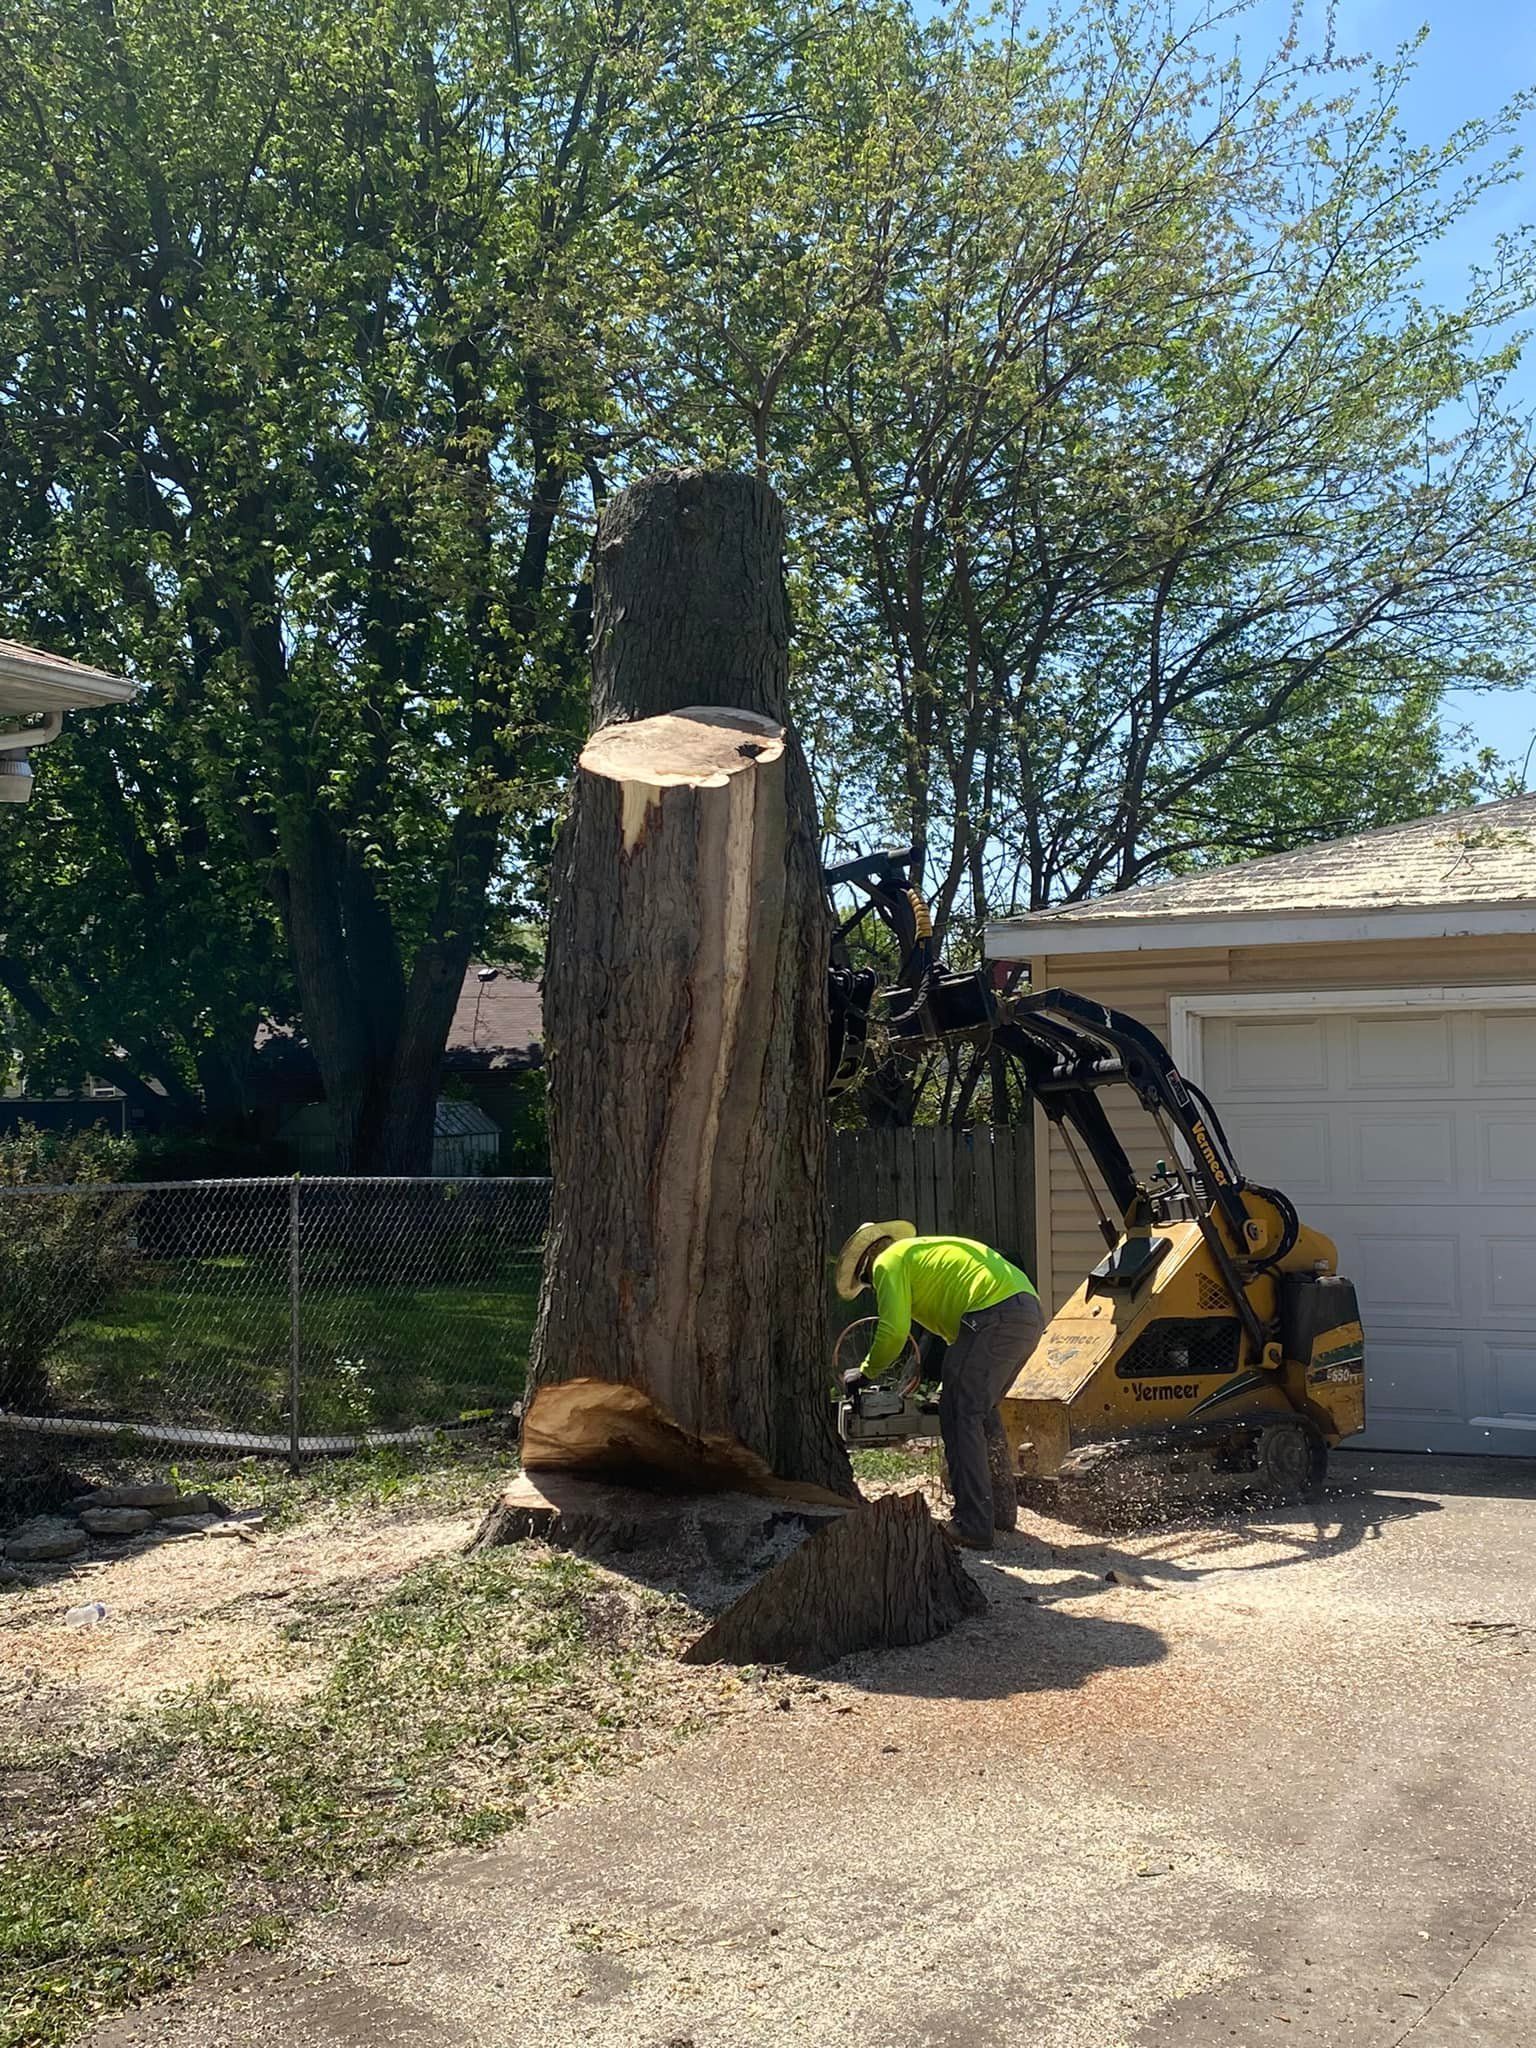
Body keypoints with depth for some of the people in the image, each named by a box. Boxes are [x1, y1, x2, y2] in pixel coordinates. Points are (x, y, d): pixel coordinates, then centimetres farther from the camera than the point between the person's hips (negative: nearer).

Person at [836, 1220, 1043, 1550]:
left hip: (996, 1312, -9)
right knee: (981, 1410, 21)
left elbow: (894, 1331, -4)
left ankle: (973, 1526, -8)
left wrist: (869, 1370, 12)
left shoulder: (889, 1260, 8)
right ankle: (1000, 1508, 25)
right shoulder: (925, 1252, 35)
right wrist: (957, 1379, 34)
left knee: (960, 1415, -5)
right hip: (1030, 1311, 9)